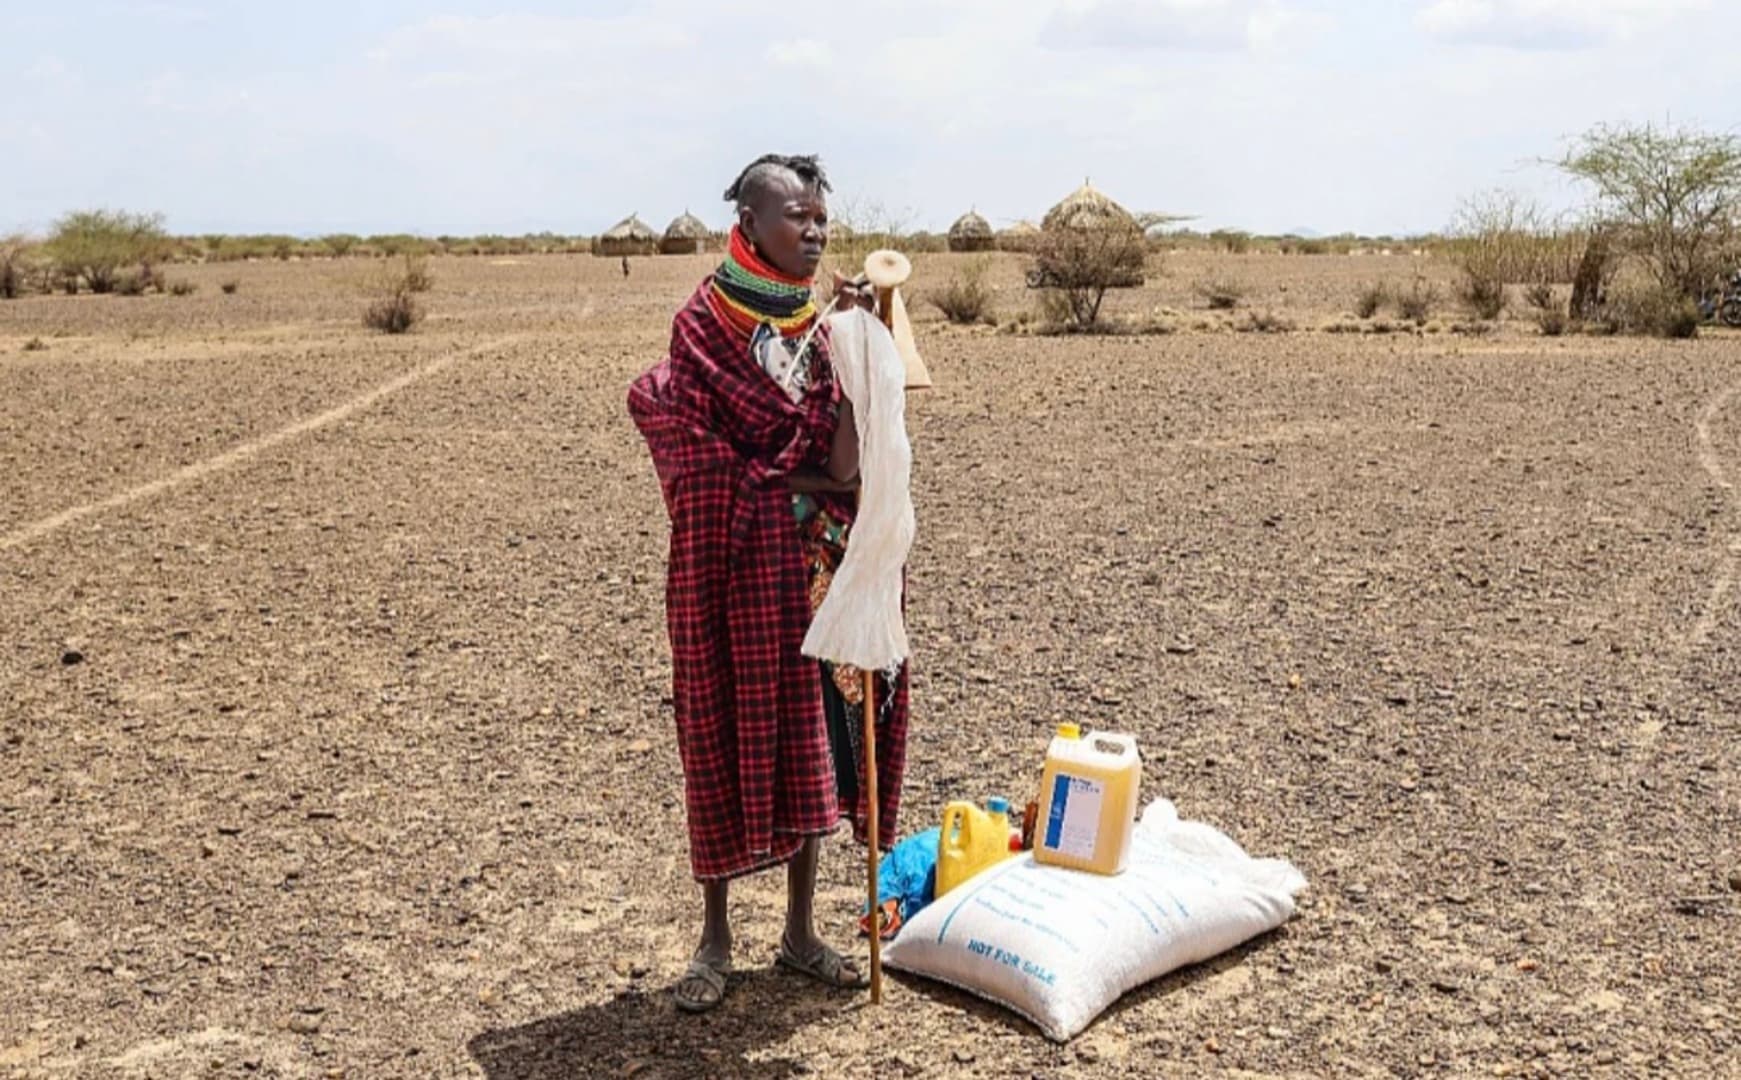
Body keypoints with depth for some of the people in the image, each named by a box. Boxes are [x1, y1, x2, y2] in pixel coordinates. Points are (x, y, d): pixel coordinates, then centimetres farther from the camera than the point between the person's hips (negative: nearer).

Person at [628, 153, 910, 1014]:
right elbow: (692, 444, -11)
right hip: (732, 560, -4)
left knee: (809, 732, 9)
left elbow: (845, 458, -4)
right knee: (725, 734, 3)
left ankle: (800, 932, 22)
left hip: (815, 558, 4)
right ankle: (715, 935, 20)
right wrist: (792, 480, -14)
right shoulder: (705, 320, -7)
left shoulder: (828, 320, 6)